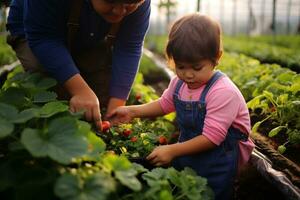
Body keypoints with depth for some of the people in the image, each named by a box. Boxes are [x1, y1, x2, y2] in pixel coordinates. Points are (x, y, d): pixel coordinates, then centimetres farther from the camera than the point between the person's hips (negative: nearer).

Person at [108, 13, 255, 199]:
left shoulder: (223, 92, -28)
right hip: (189, 147, 7)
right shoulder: (179, 83, -5)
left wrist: (172, 151, -29)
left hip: (218, 156, -6)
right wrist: (132, 111, 5)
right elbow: (164, 103, 15)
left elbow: (212, 137, -27)